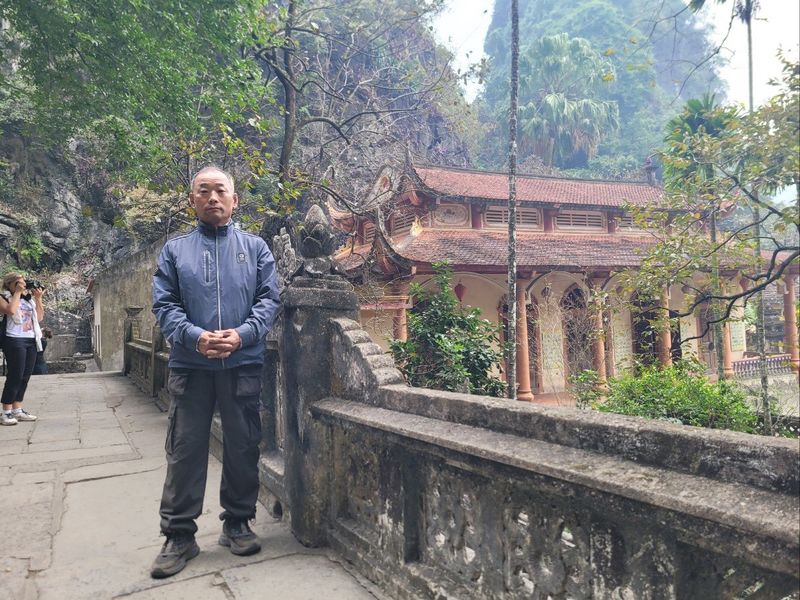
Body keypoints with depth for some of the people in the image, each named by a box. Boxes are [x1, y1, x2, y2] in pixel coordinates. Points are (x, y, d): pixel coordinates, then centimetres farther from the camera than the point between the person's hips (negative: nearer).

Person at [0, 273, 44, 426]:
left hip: (31, 341, 6)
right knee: (15, 376, -9)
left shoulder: (28, 298, 18)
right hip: (15, 340, -6)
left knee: (25, 377, 6)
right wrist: (17, 292, -9)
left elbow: (40, 317, 12)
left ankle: (17, 410, 12)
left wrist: (38, 298, 5)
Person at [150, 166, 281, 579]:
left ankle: (237, 523, 25)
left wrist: (242, 334, -16)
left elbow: (269, 299, 1)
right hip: (190, 365, 0)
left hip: (243, 364, 0)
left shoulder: (255, 247, 9)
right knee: (185, 450, 4)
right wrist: (195, 337, -16)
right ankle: (179, 535, 16)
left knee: (242, 447, 9)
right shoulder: (174, 250, 10)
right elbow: (164, 305, 2)